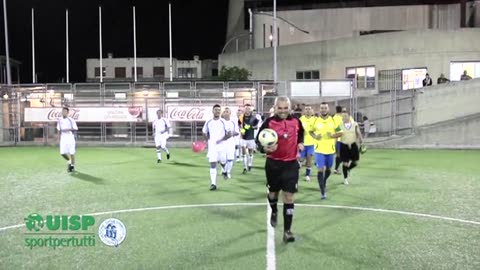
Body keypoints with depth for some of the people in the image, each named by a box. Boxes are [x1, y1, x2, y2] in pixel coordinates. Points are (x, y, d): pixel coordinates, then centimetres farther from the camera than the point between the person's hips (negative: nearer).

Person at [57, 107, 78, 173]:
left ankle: (72, 165, 17)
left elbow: (76, 129, -6)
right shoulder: (59, 120, 8)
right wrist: (59, 137, 10)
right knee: (62, 153, -4)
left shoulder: (71, 120, -6)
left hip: (70, 138, -3)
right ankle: (69, 161, 25)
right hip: (63, 138, 4)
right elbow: (59, 130, 16)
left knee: (71, 152, 0)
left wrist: (68, 129, -18)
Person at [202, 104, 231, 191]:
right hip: (212, 146, 1)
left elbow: (229, 134, -6)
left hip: (221, 146, -1)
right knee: (212, 164, -6)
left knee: (223, 162, 11)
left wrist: (221, 140, -17)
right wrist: (208, 140, 7)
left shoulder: (223, 122, -5)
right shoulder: (208, 122, 3)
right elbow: (204, 132, 18)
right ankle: (213, 184, -4)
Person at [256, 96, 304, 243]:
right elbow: (258, 140, -6)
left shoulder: (296, 121, -1)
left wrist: (300, 143, 0)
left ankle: (287, 230, 3)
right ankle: (274, 212, 50)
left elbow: (300, 133, 20)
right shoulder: (269, 122, -11)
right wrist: (265, 148, -27)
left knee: (289, 196, -5)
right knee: (273, 193, 17)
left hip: (291, 164, 1)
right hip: (273, 164, 0)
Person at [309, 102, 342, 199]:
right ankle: (323, 192, -4)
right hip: (319, 150, -2)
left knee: (328, 169, 17)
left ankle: (324, 183, 47)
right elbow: (310, 131, 11)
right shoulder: (315, 120, -2)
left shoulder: (333, 120, -2)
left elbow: (340, 133, 3)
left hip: (330, 149, 2)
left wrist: (333, 135, -18)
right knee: (320, 170, -10)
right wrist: (315, 136, -10)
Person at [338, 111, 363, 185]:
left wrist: (361, 143, -2)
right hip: (344, 145, -2)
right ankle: (345, 178, 18)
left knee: (355, 162, 3)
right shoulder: (340, 125, -4)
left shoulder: (355, 124, -1)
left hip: (353, 145, 2)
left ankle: (348, 169, 36)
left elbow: (358, 134, 3)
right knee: (345, 163, 0)